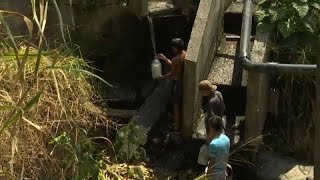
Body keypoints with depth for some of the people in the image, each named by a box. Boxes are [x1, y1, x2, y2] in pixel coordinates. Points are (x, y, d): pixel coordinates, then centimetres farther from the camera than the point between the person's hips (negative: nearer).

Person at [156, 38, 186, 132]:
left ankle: (177, 126, 21)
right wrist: (164, 58, 9)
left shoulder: (176, 59, -29)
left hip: (178, 82, -9)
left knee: (176, 104, 7)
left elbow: (172, 74, -20)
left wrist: (162, 77, -4)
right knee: (180, 102, 26)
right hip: (183, 80, 9)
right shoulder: (183, 53, -2)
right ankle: (178, 118, 45)